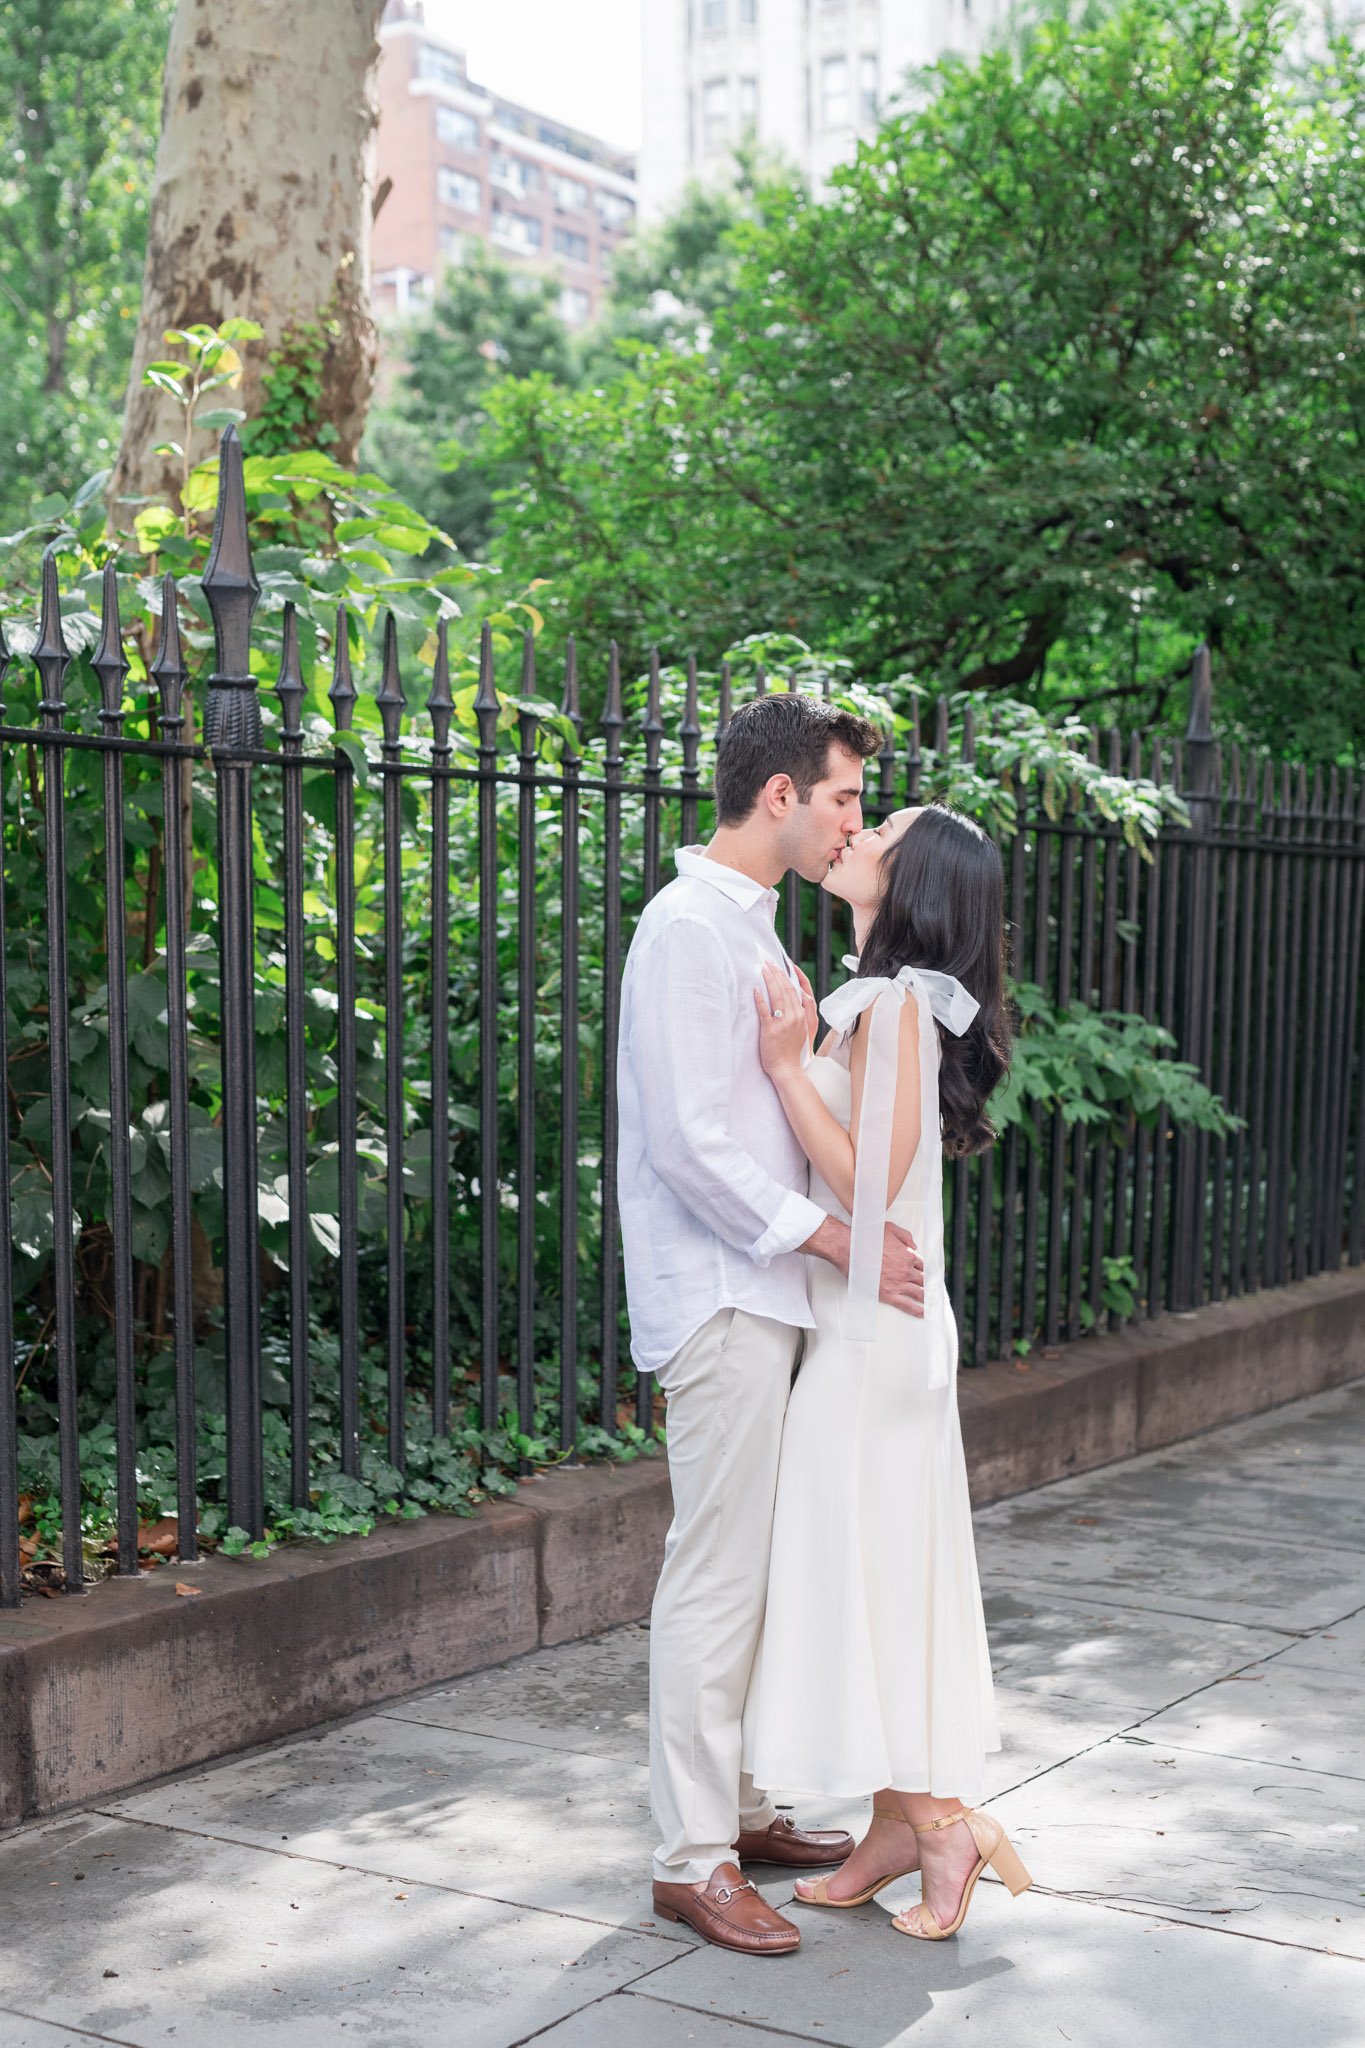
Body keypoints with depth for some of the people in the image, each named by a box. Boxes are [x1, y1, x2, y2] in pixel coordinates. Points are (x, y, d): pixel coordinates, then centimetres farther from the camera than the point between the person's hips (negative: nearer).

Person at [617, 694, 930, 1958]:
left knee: (754, 1568, 15)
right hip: (719, 1299, -10)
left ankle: (737, 1810, 26)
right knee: (716, 1576, -5)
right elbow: (692, 1143, -21)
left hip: (763, 1293, 10)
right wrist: (837, 1240, -18)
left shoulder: (752, 927, 17)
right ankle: (692, 1861, 3)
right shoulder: (687, 928, -14)